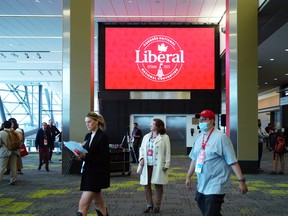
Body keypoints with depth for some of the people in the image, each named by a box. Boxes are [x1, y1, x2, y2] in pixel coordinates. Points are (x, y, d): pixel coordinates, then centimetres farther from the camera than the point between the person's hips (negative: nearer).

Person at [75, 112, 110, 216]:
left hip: (97, 174, -8)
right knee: (98, 202, 17)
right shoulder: (88, 136, 12)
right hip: (87, 172, 8)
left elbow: (104, 158, -16)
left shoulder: (103, 136, -11)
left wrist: (85, 156, -22)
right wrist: (80, 154, -6)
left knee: (83, 205, -11)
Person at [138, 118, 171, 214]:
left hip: (158, 166, -5)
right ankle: (149, 204, 18)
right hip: (147, 165, 5)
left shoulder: (164, 137, -4)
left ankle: (157, 205, 16)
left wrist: (166, 165, -12)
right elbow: (142, 149, 15)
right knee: (146, 184, 5)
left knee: (158, 185, 4)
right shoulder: (146, 137, 12)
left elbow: (167, 152, -6)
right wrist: (141, 158, -3)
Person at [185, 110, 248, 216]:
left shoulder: (220, 137, -13)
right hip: (201, 186, 7)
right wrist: (188, 177, 18)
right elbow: (194, 159, 17)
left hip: (215, 187, -7)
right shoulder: (199, 137, 8)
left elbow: (232, 161, -15)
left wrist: (241, 181, -17)